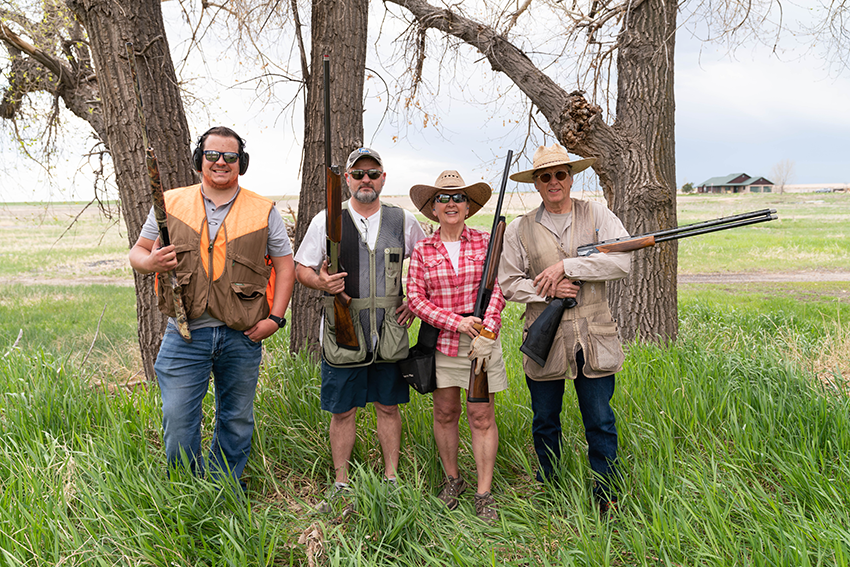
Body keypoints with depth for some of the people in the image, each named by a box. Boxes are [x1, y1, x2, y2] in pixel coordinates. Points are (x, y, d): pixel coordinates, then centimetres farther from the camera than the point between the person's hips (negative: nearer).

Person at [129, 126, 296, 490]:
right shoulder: (170, 204, 5)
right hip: (185, 333, 0)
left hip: (242, 336, 1)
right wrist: (150, 263, -13)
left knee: (236, 419, 12)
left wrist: (275, 318, -4)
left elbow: (285, 265, 6)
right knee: (177, 421, 0)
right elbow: (137, 252, 11)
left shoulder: (263, 211, 3)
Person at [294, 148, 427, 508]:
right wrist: (321, 282, -16)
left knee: (388, 407, 10)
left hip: (389, 332, 1)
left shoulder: (403, 221, 6)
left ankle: (391, 479, 23)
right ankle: (341, 484, 21)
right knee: (342, 411, 7)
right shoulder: (326, 220, 3)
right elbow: (301, 268, 6)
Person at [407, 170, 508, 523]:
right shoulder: (422, 251, 4)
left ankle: (484, 494, 11)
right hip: (441, 340, 1)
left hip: (482, 338, -1)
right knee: (445, 413, 10)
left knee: (482, 416, 1)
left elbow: (497, 291, -2)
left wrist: (486, 334, -14)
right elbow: (416, 299, -1)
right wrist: (456, 323, -12)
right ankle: (452, 479, 30)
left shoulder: (485, 242, 3)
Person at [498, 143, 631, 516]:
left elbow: (621, 262, -10)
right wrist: (548, 289, -13)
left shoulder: (597, 215, 3)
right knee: (545, 422, 13)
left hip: (593, 337, -1)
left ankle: (607, 496, 22)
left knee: (600, 423, 5)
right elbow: (508, 283, 4)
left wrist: (565, 266, -16)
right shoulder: (520, 229, 4)